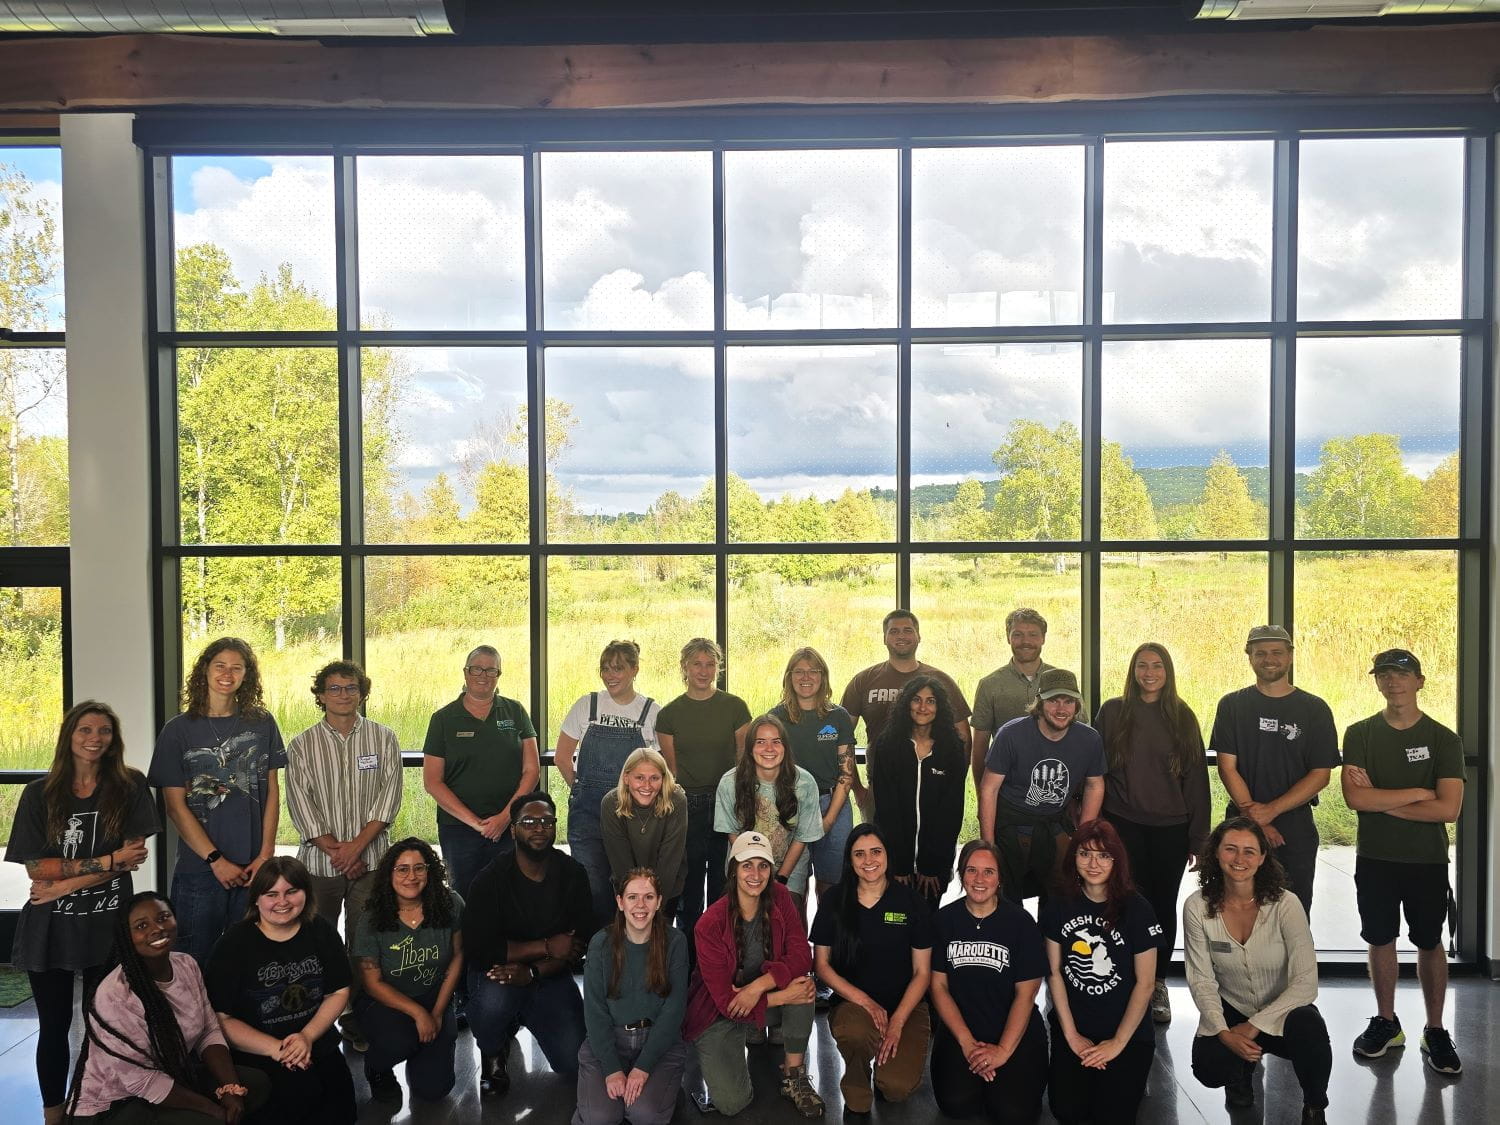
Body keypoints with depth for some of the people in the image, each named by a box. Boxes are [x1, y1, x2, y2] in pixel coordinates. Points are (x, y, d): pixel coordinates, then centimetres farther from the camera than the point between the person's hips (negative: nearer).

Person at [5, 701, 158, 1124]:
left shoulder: (130, 787, -1)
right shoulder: (39, 793, 0)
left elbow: (132, 857, -8)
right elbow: (34, 867, -7)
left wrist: (64, 884, -14)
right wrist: (107, 861, -16)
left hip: (107, 923, -1)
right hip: (49, 926, 1)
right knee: (54, 1025, 10)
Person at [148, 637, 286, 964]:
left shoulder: (262, 724, 6)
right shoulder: (179, 730, 0)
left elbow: (272, 790, 6)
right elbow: (175, 805, -3)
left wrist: (266, 854, -3)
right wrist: (216, 860, -9)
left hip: (254, 869, 2)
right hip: (198, 871, -1)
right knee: (197, 962, 6)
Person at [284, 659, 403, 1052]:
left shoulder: (383, 738, 5)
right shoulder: (301, 746, 5)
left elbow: (389, 795, -2)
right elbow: (300, 803, -1)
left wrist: (357, 845, -11)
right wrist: (335, 850, -9)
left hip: (371, 860, 0)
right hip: (319, 862, 0)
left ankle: (358, 1022, 11)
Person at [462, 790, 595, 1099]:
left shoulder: (573, 874, -3)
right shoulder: (489, 880, -12)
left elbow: (582, 943, -7)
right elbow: (478, 949, -20)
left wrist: (532, 972, -23)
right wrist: (547, 947, -22)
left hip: (550, 977, 3)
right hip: (497, 971, -3)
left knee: (573, 1060, -13)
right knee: (492, 1001, -37)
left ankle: (527, 1016, 20)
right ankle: (493, 1054, 1)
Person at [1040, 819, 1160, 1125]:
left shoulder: (1136, 908, -12)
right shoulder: (1059, 906, -3)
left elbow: (1145, 982, -9)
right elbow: (1054, 972, 1)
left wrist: (1118, 1043, -9)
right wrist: (1071, 1035, -4)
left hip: (1128, 1031, -2)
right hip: (1073, 1028, 2)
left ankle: (1129, 1082, 18)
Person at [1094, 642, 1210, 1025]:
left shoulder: (1182, 717, 4)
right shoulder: (1113, 712, 1)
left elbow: (1196, 778, 4)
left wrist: (1198, 836, 1)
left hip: (1171, 828, 1)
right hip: (1124, 825, -1)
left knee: (1163, 905, 8)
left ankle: (1157, 985, 21)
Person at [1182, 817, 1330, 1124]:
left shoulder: (1285, 905, -19)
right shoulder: (1197, 906, -13)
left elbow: (1306, 983, -20)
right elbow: (1201, 980, -8)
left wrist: (1254, 1026, -22)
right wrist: (1224, 1033, -21)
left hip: (1283, 1009, -1)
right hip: (1230, 1011, 1)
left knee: (1308, 1029, -35)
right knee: (1209, 1069, -27)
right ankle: (1241, 1071, 14)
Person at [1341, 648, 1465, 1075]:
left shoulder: (1443, 739, -5)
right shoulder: (1360, 734, -3)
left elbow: (1448, 809, -16)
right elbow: (1354, 797, -14)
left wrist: (1380, 800, -14)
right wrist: (1415, 793, -15)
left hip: (1427, 861, -1)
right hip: (1374, 859, 1)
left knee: (1429, 944, 9)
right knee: (1380, 940, 11)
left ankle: (1435, 1032, 22)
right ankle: (1386, 1023, 26)